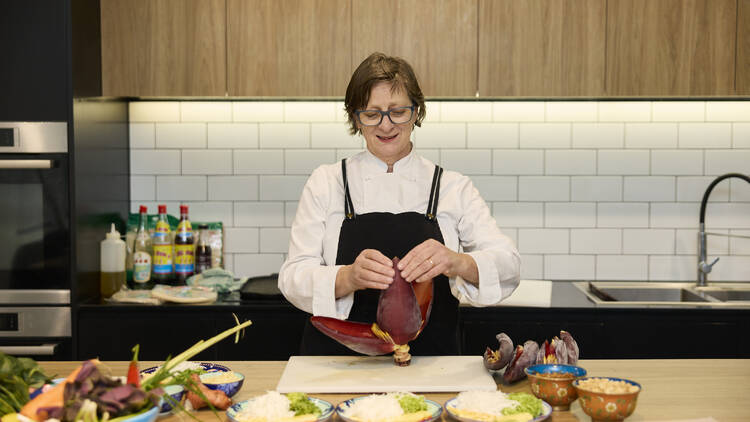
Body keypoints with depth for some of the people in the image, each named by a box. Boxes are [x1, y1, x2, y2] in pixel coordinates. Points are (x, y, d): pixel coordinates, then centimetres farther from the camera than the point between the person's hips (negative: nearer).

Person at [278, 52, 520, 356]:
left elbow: (508, 266, -4)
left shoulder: (453, 188, 7)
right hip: (340, 364, 0)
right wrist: (349, 278, -24)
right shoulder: (326, 183, 6)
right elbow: (293, 279, -3)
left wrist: (458, 263, -26)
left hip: (429, 373, 0)